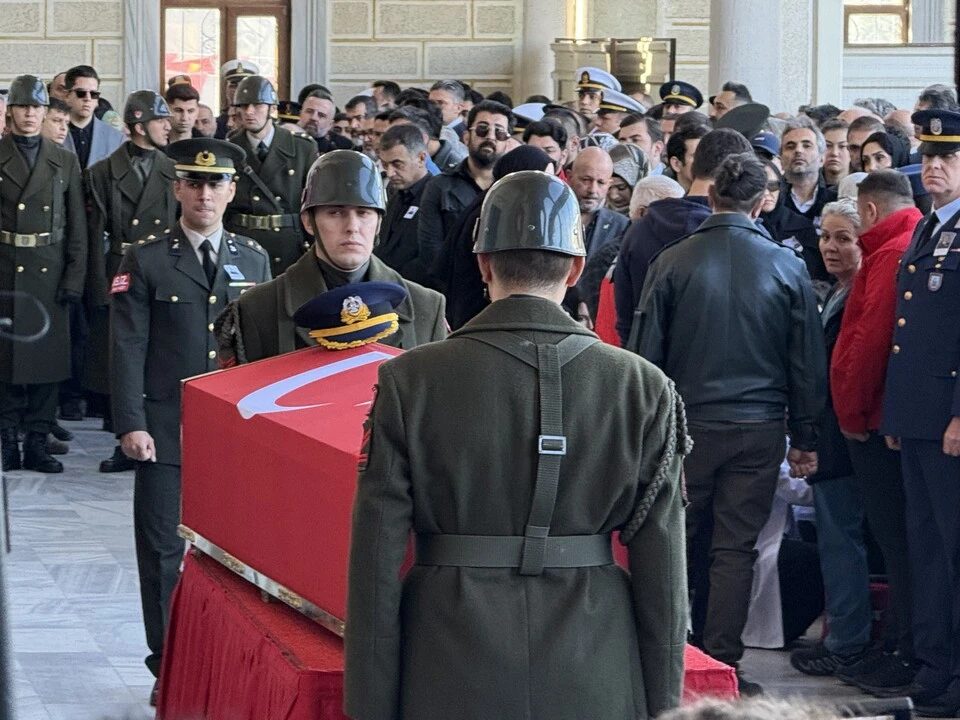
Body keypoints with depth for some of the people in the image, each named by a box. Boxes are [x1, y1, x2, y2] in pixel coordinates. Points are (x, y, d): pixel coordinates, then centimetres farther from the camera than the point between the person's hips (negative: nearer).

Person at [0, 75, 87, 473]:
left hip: (49, 273, 2)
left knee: (47, 358, 3)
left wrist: (74, 277, -1)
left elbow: (78, 227, 8)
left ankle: (37, 441, 9)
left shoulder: (64, 161, 10)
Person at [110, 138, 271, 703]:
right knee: (164, 550, -1)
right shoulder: (146, 262, 1)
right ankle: (168, 669, 7)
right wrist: (131, 424, -11)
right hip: (165, 432, -2)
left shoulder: (255, 260, 11)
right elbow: (127, 349, -3)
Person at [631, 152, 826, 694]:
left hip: (687, 423, 0)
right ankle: (722, 665, 4)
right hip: (759, 427, 0)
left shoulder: (673, 262, -5)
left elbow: (645, 352, -2)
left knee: (677, 543, 11)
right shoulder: (788, 267, -3)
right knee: (736, 548, 4)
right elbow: (808, 361, 2)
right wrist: (805, 438, 9)